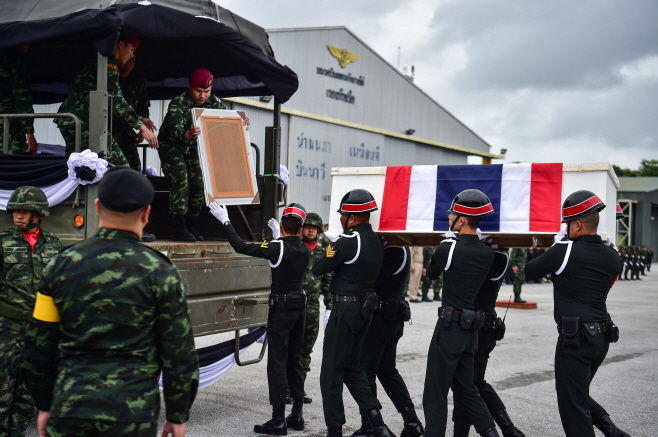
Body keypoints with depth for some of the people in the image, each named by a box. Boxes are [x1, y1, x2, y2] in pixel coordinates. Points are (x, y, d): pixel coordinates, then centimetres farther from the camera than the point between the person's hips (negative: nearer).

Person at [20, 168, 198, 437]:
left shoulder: (62, 265, 2)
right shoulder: (160, 273, -6)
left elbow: (38, 348, 6)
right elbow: (179, 355, -4)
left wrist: (45, 405, 17)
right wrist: (178, 415, 7)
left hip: (69, 412, 2)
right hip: (132, 415, -2)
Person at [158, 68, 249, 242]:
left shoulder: (214, 102, -10)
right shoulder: (178, 103, -27)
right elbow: (175, 130, -42)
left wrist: (241, 123, -27)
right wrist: (188, 134, -64)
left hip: (193, 147, 5)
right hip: (170, 145, -5)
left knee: (199, 182, -5)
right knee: (181, 181, -19)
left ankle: (192, 225, 7)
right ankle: (180, 227, -16)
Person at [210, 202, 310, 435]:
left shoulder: (277, 247, -15)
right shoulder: (305, 250, 4)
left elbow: (241, 247, -12)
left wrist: (225, 221, -3)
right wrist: (278, 236, 35)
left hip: (281, 307, -7)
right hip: (300, 305, 7)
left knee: (277, 363, -3)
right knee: (294, 362, 15)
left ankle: (278, 420, -3)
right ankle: (297, 416, 19)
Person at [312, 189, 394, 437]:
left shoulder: (347, 242, -18)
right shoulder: (377, 241, 7)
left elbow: (317, 269, -11)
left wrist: (327, 253, 8)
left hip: (345, 309, -8)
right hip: (366, 307, 9)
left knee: (331, 372, 2)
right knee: (352, 365, 20)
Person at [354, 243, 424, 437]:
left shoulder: (392, 252, -19)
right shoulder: (402, 249, 11)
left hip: (381, 317, -10)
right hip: (395, 318, 10)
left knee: (365, 371, 1)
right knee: (387, 370, 17)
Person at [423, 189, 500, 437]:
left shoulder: (448, 247, -14)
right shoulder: (487, 253, 3)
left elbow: (431, 274, 4)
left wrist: (436, 253, 22)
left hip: (450, 325, -7)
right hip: (472, 326, 7)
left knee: (435, 393, 1)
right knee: (465, 387, 19)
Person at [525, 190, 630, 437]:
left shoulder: (564, 251, -11)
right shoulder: (612, 257, 8)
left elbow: (528, 273, -1)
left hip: (574, 338, -7)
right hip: (602, 337, 8)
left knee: (572, 406, 0)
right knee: (578, 395, 23)